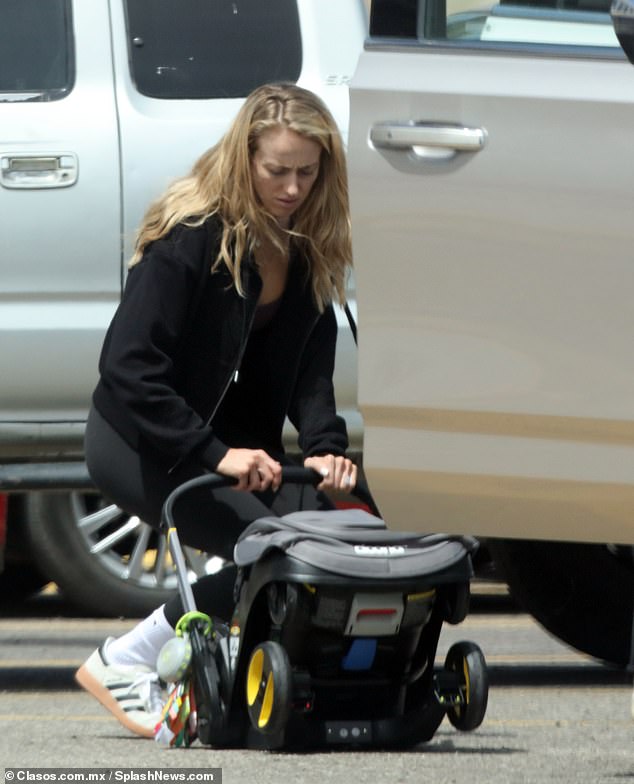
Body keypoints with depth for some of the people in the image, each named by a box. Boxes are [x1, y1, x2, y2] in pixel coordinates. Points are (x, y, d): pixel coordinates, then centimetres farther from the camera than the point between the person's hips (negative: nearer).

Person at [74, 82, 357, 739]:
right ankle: (123, 665, -12)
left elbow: (310, 364, 3)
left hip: (231, 444, 7)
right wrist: (214, 455, -32)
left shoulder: (309, 250, 1)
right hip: (138, 443, -7)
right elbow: (127, 364, -26)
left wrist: (324, 444, -17)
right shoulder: (189, 236, -20)